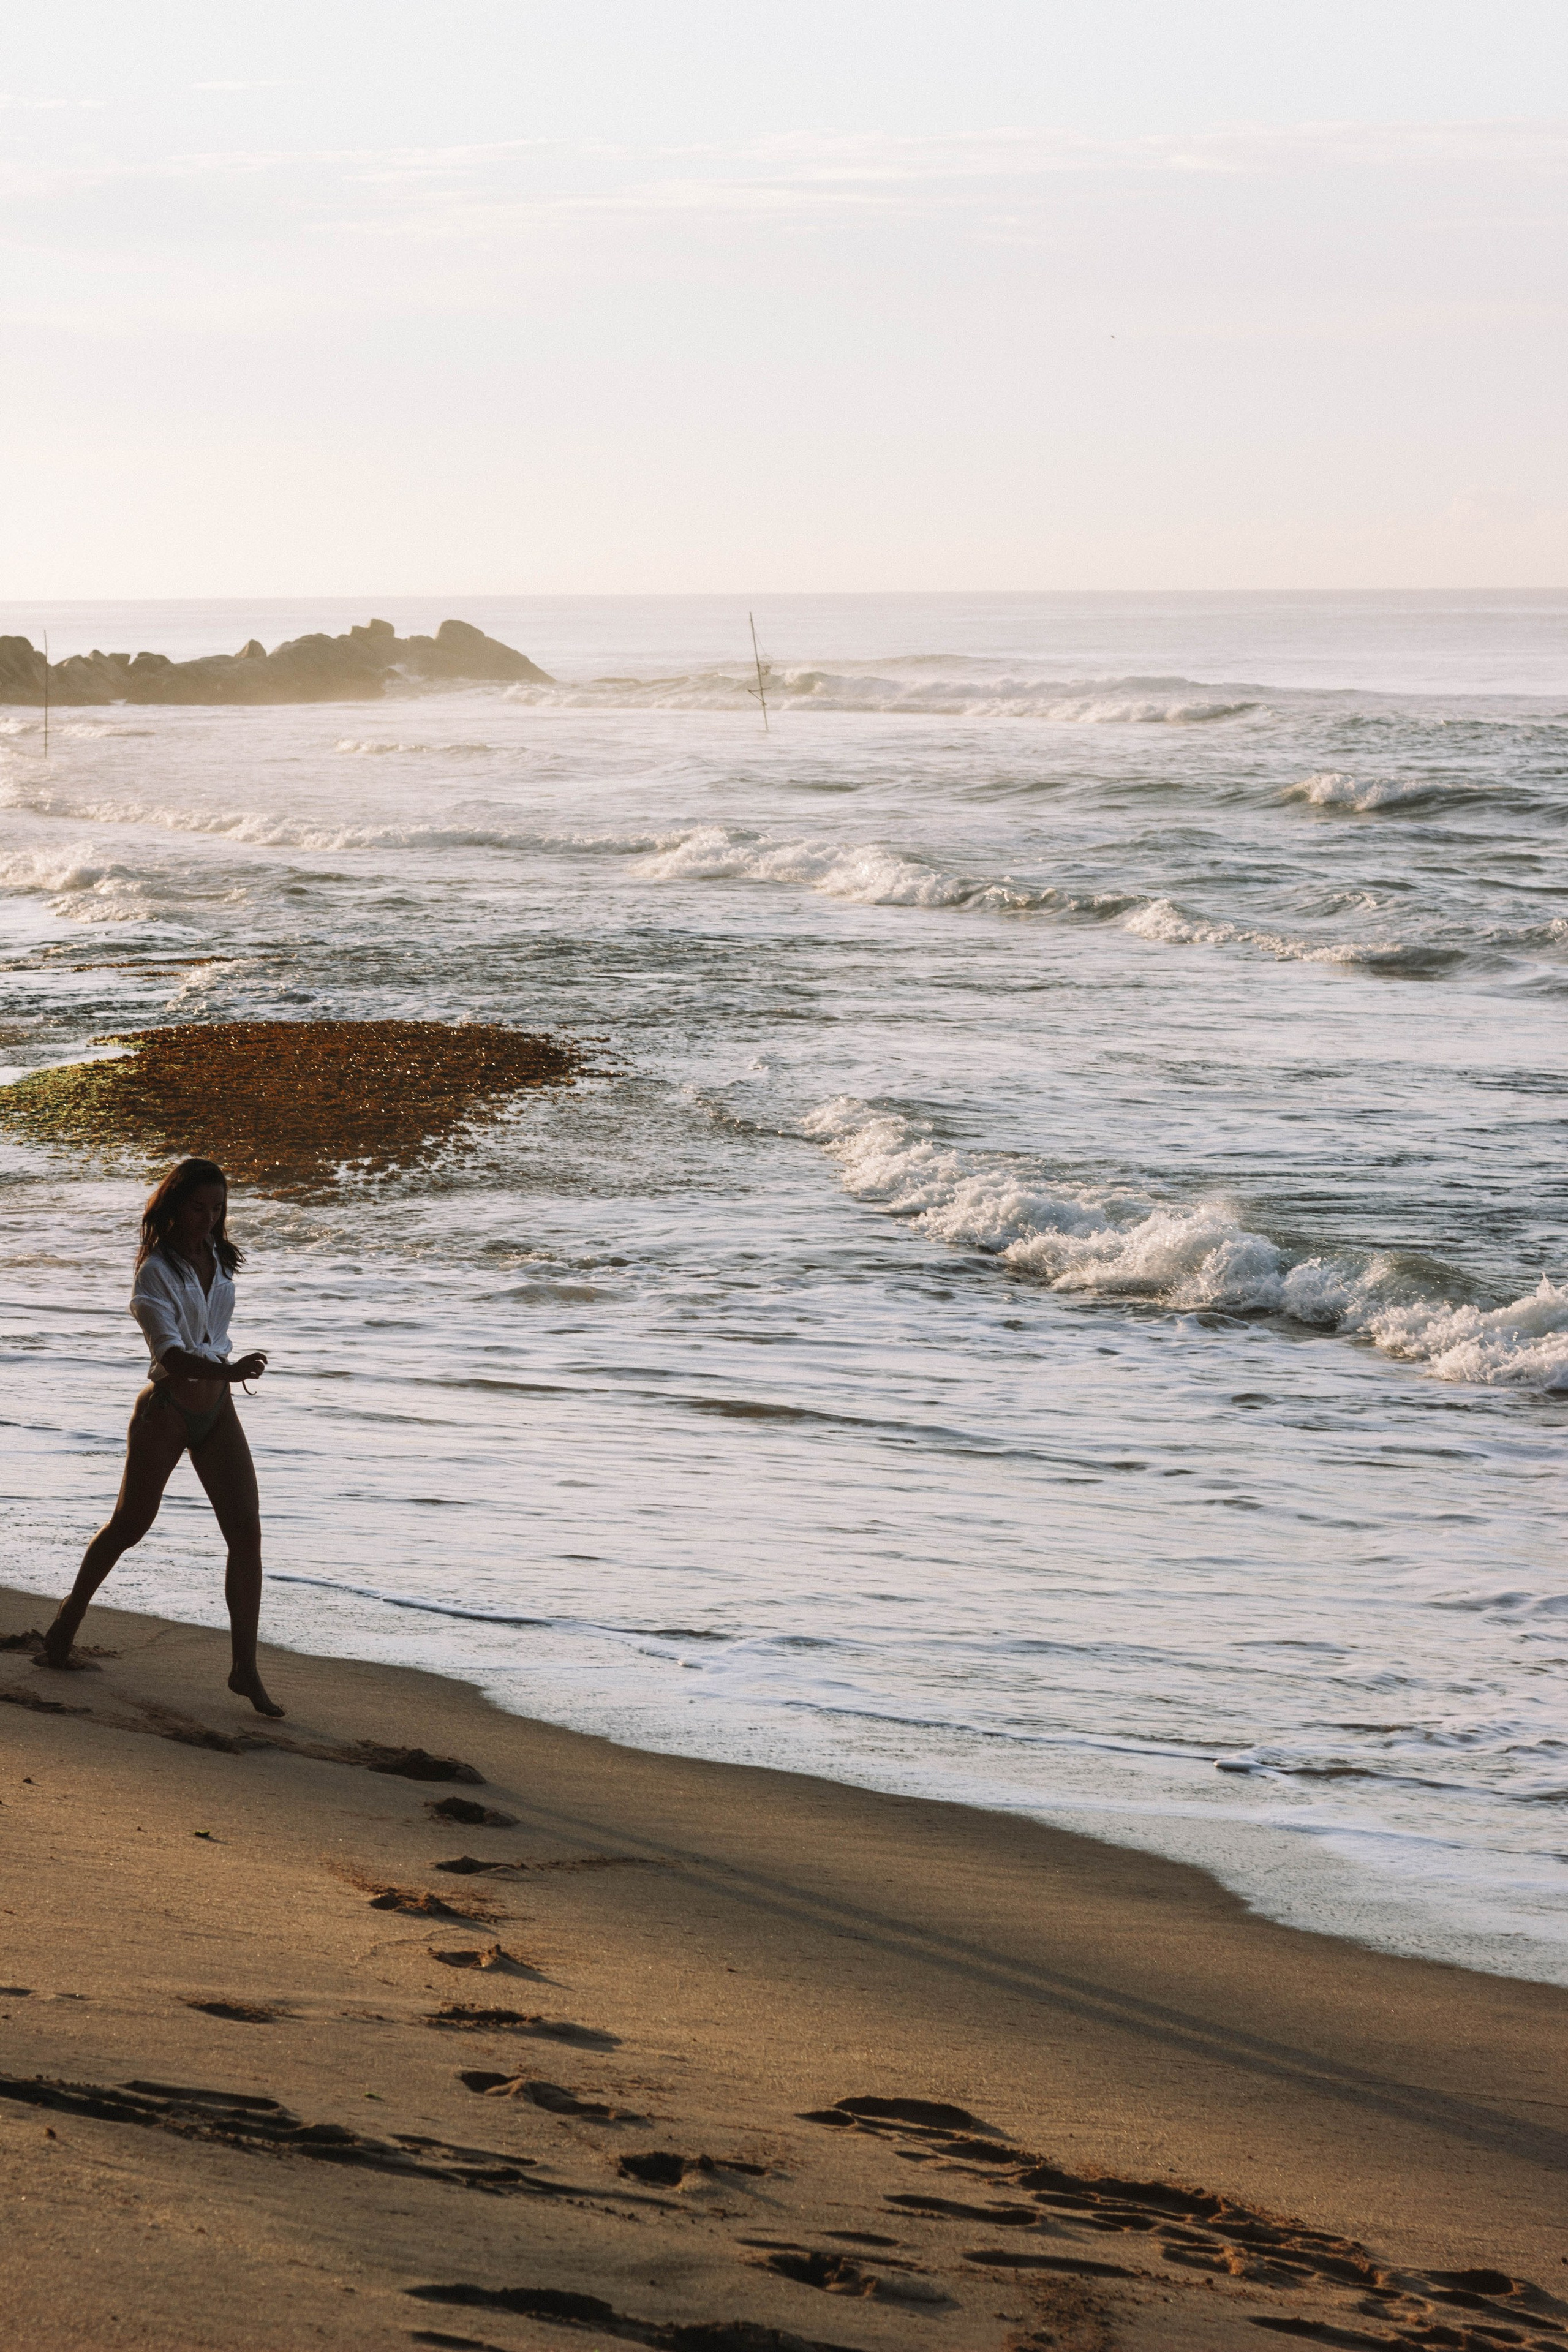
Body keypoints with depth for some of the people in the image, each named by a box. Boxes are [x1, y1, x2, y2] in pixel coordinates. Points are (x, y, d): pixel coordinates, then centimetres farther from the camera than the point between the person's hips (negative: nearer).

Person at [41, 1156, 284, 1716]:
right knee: (129, 1527, 12)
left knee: (247, 1534, -6)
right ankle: (70, 1615, 39)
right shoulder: (156, 1271, -19)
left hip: (217, 1413, 5)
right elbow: (171, 1354, -31)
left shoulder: (217, 1259, 2)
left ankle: (245, 1670, -3)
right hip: (165, 1412, -5)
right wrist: (227, 1370, -46)